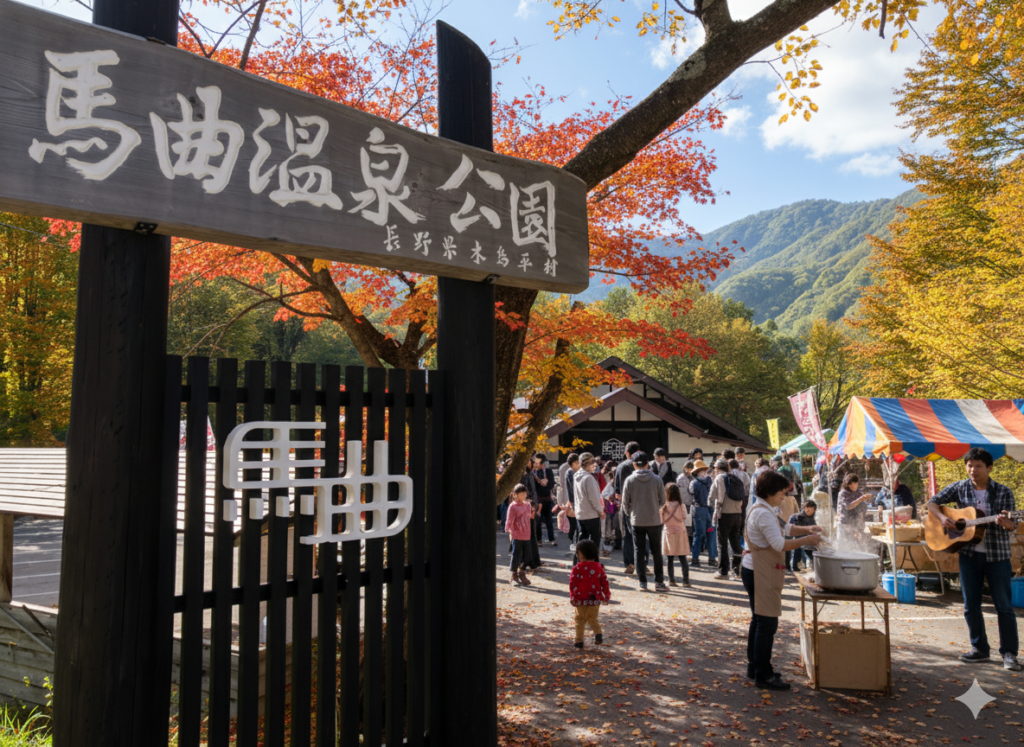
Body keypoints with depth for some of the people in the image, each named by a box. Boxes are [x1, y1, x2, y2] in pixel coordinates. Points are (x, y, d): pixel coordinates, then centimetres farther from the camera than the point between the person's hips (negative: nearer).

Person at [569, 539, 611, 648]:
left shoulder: (577, 568, -10)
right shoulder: (599, 567, 2)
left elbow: (572, 584, -10)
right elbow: (604, 583, 5)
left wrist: (572, 596, 1)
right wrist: (606, 596, 16)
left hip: (580, 600, -3)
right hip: (595, 599, 3)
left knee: (580, 620, 10)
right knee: (593, 619, 17)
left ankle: (579, 641, 9)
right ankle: (598, 634, -5)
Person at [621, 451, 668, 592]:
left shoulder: (629, 480, -8)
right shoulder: (656, 479, -7)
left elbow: (625, 502, -2)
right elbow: (662, 500, -1)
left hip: (637, 521, 0)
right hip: (654, 521, 0)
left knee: (640, 552, 9)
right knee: (657, 552, 10)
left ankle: (642, 582, 9)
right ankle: (659, 582, 10)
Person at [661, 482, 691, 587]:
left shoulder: (664, 507, -9)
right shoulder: (682, 506, -8)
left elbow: (662, 521, 0)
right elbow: (684, 519, 4)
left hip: (668, 533, 0)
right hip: (680, 533, 0)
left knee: (670, 560, 9)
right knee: (683, 559, 5)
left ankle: (671, 580, 10)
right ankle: (686, 581, 5)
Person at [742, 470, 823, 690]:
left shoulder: (762, 510, 14)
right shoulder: (763, 513, -20)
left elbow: (781, 528, 25)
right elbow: (779, 544, -23)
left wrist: (806, 529, 12)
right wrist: (807, 540, -15)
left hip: (755, 570, 11)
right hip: (761, 573, -11)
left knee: (758, 620, 17)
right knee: (767, 623, -5)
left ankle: (754, 667, 27)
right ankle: (763, 674, 2)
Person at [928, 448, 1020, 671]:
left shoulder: (1003, 492, -4)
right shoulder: (959, 488, 2)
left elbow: (1013, 526, -8)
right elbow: (932, 503, 10)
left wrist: (1005, 522, -31)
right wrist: (942, 518, -9)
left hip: (996, 554, -3)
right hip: (969, 554, 3)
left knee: (1003, 605, 0)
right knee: (971, 605, 9)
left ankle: (1009, 653, 10)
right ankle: (980, 649, 21)